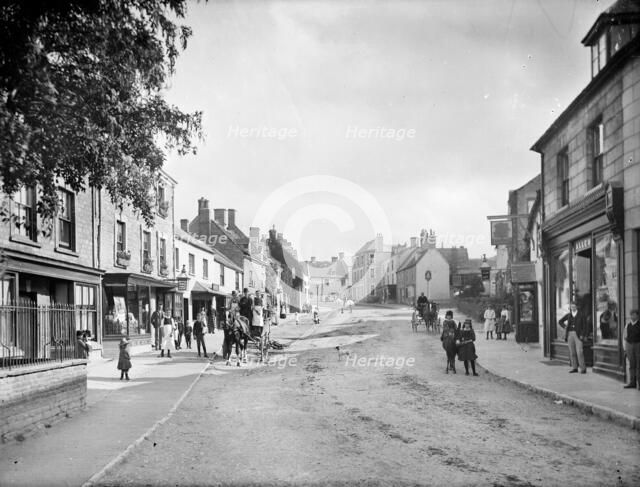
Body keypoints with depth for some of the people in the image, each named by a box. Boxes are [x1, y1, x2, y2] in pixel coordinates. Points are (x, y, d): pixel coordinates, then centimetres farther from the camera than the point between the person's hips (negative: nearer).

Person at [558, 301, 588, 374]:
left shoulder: (581, 315, -1)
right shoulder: (568, 315, 10)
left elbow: (584, 325, -2)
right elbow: (560, 321, 21)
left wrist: (583, 335, -10)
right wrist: (565, 327, 6)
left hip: (578, 335, -4)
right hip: (570, 334, 4)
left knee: (579, 352, -12)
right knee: (572, 352, 3)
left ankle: (583, 368, -7)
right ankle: (574, 368, 8)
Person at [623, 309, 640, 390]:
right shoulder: (628, 325, 9)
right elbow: (625, 337, 13)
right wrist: (625, 349, 8)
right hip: (630, 346, 4)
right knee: (632, 365, 5)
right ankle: (632, 383, 9)